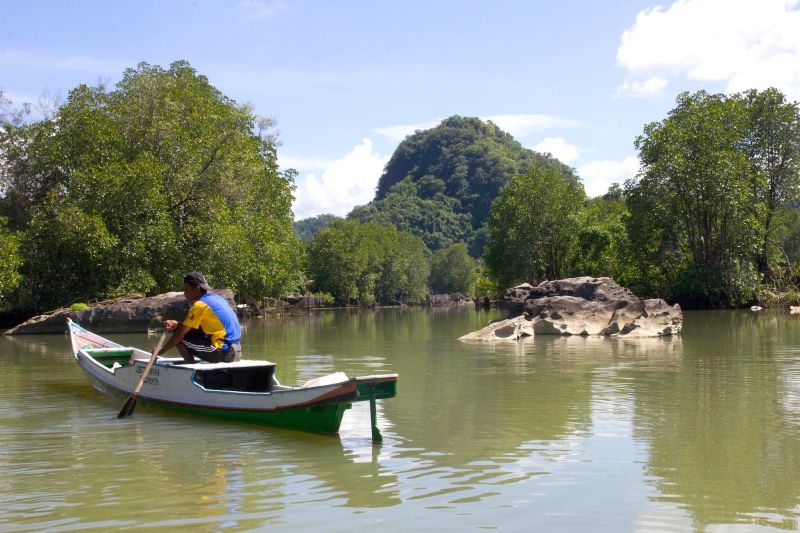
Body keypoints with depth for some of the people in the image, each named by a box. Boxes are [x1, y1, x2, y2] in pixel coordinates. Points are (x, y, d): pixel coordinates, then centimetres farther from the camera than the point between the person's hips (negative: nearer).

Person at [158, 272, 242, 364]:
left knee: (180, 339, -3)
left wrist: (161, 351, 2)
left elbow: (180, 333, -9)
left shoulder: (200, 305, -11)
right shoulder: (217, 298, 15)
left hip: (222, 352, -9)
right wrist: (176, 324, 3)